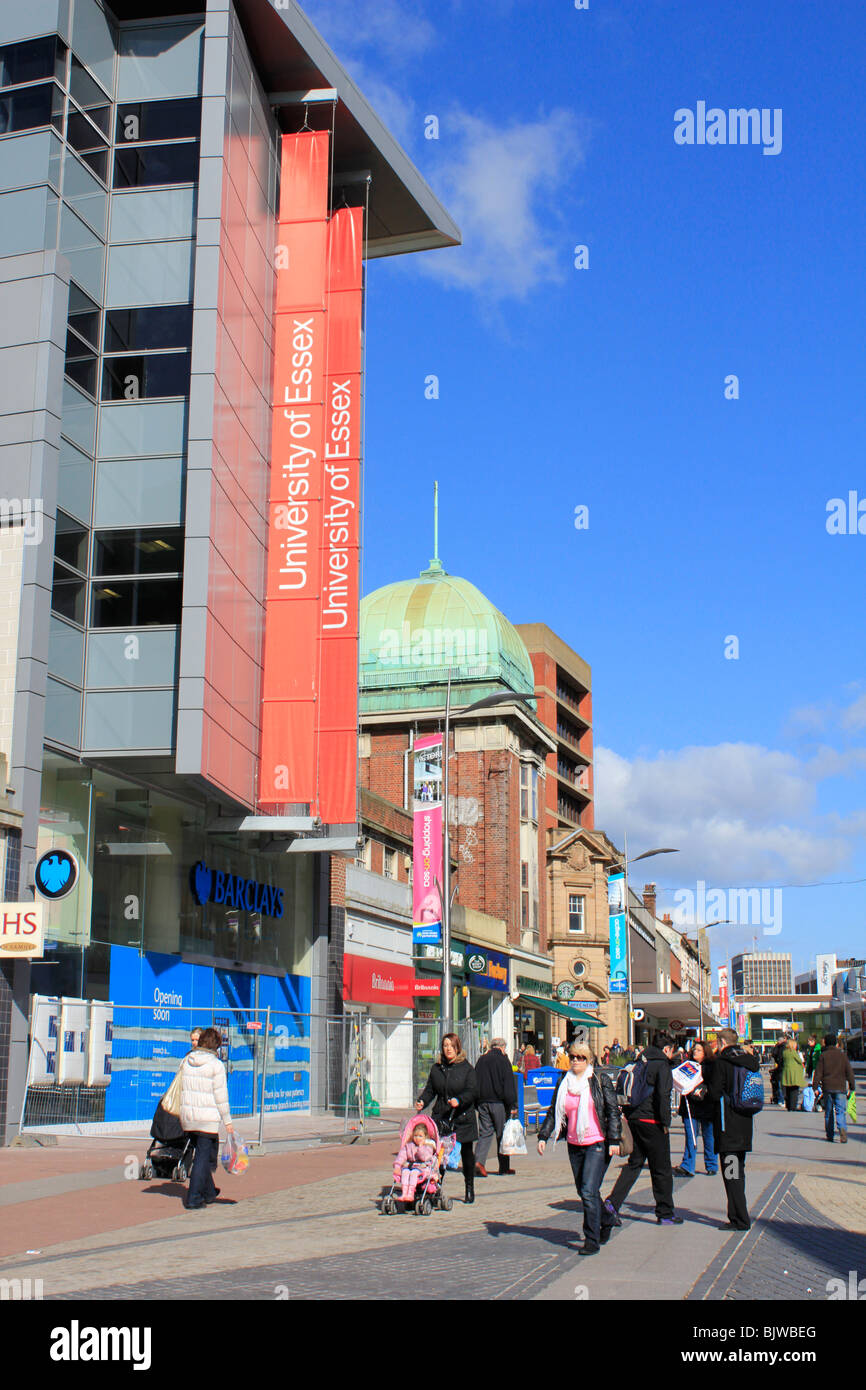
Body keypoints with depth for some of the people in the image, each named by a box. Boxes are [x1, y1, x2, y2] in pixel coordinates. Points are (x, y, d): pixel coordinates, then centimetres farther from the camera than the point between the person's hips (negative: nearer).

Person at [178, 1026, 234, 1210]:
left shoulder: (186, 1061, 7)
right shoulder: (216, 1065, -10)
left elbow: (180, 1090, 12)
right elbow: (221, 1096, -10)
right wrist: (227, 1121, -4)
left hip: (188, 1116, 6)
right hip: (208, 1117, -6)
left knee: (203, 1153, 21)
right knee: (203, 1156, 1)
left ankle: (208, 1193, 32)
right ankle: (194, 1199, -2)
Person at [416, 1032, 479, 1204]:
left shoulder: (466, 1068, -2)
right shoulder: (436, 1068, 11)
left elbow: (472, 1091, -10)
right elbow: (430, 1089, 13)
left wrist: (459, 1100, -27)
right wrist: (422, 1101, -6)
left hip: (463, 1118, -2)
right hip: (441, 1117, 2)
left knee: (466, 1153, 6)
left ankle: (469, 1188, 20)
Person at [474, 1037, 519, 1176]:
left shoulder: (481, 1060, 11)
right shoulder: (502, 1060, -5)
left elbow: (475, 1083, 14)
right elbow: (509, 1085, -9)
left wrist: (477, 1103, 19)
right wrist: (512, 1106, -7)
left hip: (483, 1102, 4)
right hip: (498, 1102, -4)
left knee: (485, 1132, 7)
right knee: (502, 1134, 4)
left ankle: (479, 1160, -13)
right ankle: (504, 1168, 9)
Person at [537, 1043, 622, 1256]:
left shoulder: (601, 1080, -3)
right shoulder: (563, 1082, 10)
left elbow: (613, 1111, -4)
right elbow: (553, 1111, 15)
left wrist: (614, 1139, -11)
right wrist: (543, 1136, 7)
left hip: (597, 1144, -5)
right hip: (574, 1145, 6)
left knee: (589, 1192, -13)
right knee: (583, 1192, 12)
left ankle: (592, 1241, -8)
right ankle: (605, 1221, 35)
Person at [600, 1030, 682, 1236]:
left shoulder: (639, 1064, 14)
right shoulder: (662, 1065, -10)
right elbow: (663, 1095, -19)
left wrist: (628, 1115, 16)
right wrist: (665, 1123, -13)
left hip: (634, 1119, 7)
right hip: (652, 1122, -7)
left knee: (633, 1164, 12)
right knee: (661, 1168, 5)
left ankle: (612, 1204, -2)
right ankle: (666, 1213, 14)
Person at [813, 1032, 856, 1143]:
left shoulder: (823, 1055, 1)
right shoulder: (842, 1054, 3)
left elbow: (818, 1072, -1)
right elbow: (849, 1071, 3)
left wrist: (815, 1085, 3)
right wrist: (852, 1086, 8)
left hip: (827, 1088, 1)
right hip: (840, 1088, -1)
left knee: (828, 1112, 11)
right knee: (841, 1111, -4)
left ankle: (829, 1135, 14)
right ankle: (842, 1129, -28)